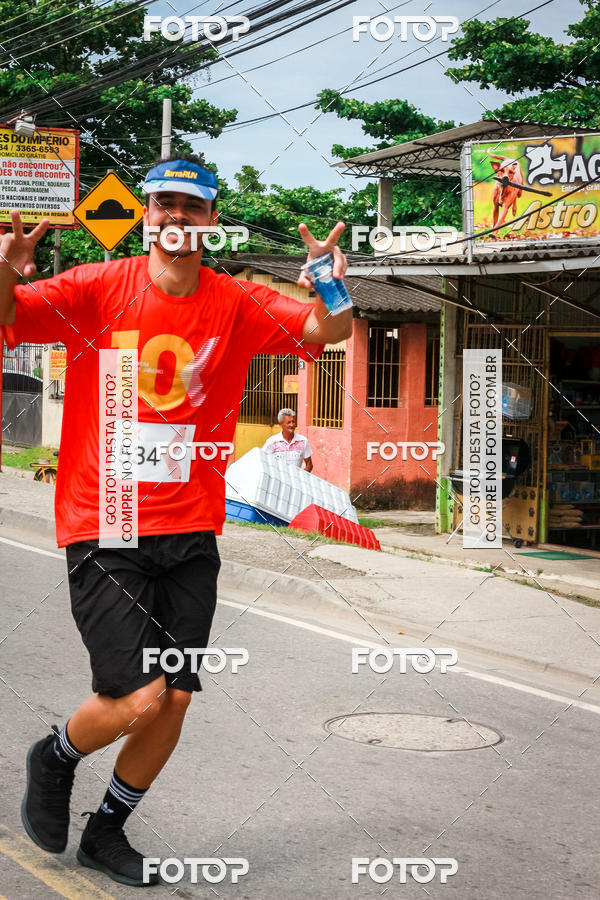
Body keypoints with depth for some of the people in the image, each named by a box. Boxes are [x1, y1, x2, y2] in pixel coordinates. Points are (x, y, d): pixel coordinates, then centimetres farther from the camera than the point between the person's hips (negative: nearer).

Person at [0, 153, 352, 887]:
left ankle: (107, 832, 30)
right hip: (104, 528, -3)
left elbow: (327, 332, -7)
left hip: (191, 533, 4)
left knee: (176, 701, 5)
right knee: (139, 697, -13)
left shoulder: (236, 304, 2)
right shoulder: (98, 289, -4)